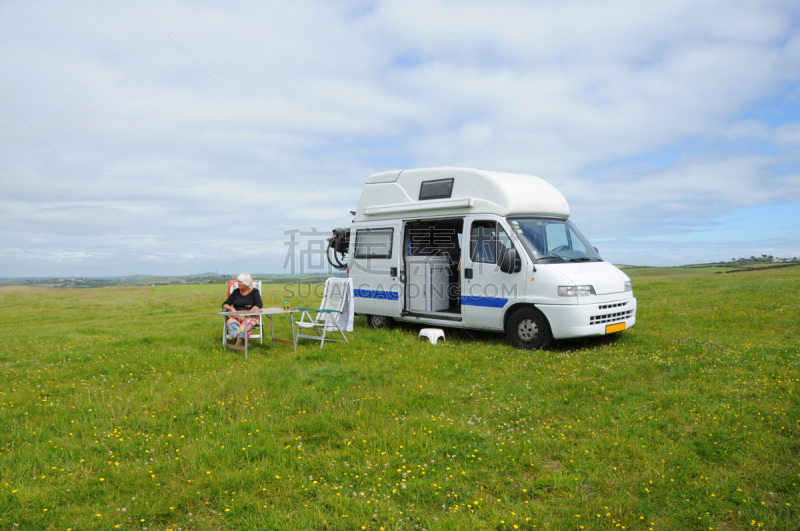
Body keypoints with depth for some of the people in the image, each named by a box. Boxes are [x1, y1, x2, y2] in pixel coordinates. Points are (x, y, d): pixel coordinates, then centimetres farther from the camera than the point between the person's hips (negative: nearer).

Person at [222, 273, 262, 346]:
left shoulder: (254, 292, 4)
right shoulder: (236, 292, 14)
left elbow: (259, 305, -11)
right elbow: (224, 305, 14)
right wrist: (231, 308, -10)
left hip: (250, 316, -2)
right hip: (236, 316, 3)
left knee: (248, 322, -37)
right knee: (231, 322, -32)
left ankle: (238, 342, -52)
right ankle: (244, 342, -50)